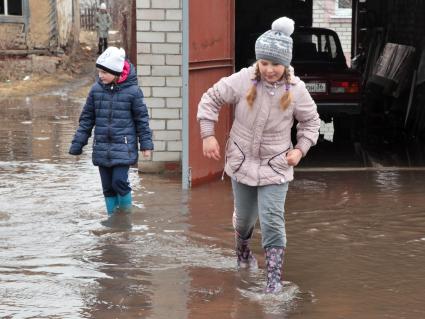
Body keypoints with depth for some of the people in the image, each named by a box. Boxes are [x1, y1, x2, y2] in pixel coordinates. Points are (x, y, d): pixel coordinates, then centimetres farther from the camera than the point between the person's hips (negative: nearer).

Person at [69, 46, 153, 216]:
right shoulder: (96, 89, 2)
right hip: (102, 148, 4)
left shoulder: (132, 90, -7)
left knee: (119, 182, -13)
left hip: (123, 147, -4)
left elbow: (142, 118, 1)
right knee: (108, 186, 7)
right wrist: (77, 145, 8)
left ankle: (126, 213, 9)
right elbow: (86, 118, 9)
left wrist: (146, 144, 0)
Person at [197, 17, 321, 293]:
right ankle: (243, 249, 51)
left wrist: (301, 149, -9)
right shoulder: (243, 80, -16)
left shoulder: (296, 89, -13)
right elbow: (211, 99, -3)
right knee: (244, 215, 19)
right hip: (242, 161, 1)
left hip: (276, 166, -1)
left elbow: (311, 121, 3)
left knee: (272, 221, -11)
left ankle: (274, 277, -4)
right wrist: (208, 134, -7)